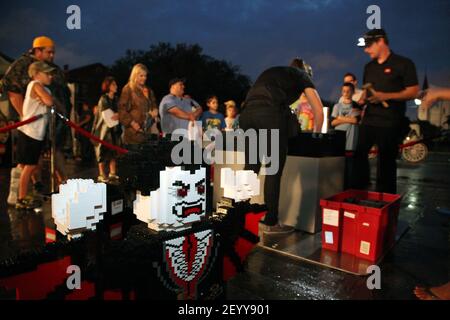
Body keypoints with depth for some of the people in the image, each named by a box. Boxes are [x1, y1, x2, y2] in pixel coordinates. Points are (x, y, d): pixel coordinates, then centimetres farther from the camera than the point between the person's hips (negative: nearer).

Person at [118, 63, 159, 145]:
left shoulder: (148, 91, 20)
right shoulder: (128, 89, 0)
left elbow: (154, 106, 29)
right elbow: (122, 109, -6)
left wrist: (155, 112, 7)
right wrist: (132, 123, -15)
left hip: (147, 130, 6)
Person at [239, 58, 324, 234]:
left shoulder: (270, 71, 39)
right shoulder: (301, 75, 26)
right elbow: (318, 109, 21)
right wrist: (316, 134, 35)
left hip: (247, 113, 5)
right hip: (270, 113, -5)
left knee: (250, 169, 13)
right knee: (274, 171, 4)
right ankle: (270, 222, 10)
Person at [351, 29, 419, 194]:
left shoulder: (403, 63, -5)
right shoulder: (369, 66, 15)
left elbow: (413, 92, -9)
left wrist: (385, 96, -20)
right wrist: (361, 100, 3)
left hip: (390, 122, -6)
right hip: (369, 119, 6)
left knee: (386, 161, 1)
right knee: (359, 154, 8)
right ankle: (357, 190, 22)